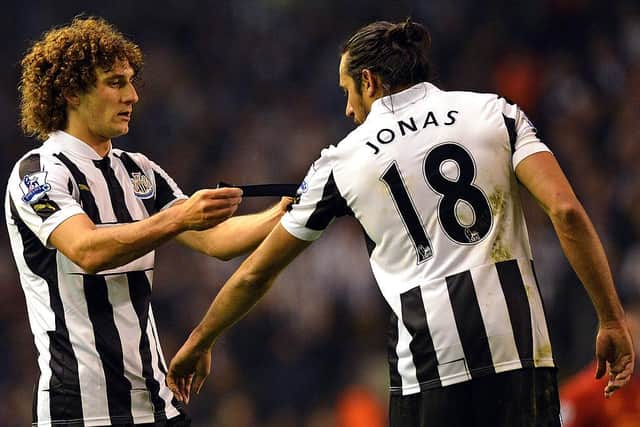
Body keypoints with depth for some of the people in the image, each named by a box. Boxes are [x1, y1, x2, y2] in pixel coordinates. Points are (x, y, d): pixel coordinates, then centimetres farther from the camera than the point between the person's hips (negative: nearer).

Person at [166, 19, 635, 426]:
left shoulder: (345, 160, 11)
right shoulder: (495, 112, 9)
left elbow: (257, 273, 20)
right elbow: (566, 211, -4)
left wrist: (199, 344, 35)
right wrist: (612, 321, 0)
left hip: (427, 366, -1)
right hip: (519, 350, 1)